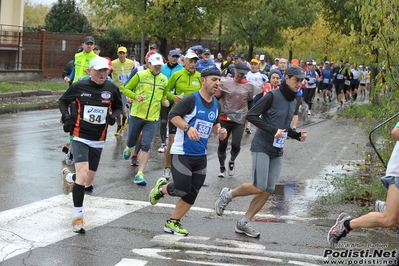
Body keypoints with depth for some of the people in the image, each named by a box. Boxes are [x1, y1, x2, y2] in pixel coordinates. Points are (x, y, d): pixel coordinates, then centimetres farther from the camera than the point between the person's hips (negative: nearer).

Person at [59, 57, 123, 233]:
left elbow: (118, 107, 11)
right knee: (83, 174, -21)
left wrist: (114, 116, -10)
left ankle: (68, 176, 49)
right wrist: (66, 117, -10)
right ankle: (78, 216, -9)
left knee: (88, 180, 13)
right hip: (80, 137, -4)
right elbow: (63, 101, 6)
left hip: (98, 140, 4)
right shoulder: (79, 86, -11)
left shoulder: (111, 88, -5)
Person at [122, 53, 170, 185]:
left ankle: (140, 174, -2)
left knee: (146, 146, -7)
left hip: (152, 118, 2)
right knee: (131, 142, 14)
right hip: (136, 115, -1)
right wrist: (135, 96, -18)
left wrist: (165, 101, 1)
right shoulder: (140, 75, -5)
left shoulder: (164, 79, 6)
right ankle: (128, 149, 52)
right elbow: (126, 89, -1)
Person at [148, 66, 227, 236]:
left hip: (201, 155, 7)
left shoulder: (216, 104, 9)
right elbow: (173, 116, -17)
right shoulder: (192, 100, -14)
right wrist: (188, 127, -31)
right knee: (182, 189, -11)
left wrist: (219, 130, 1)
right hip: (182, 153, -7)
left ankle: (173, 223, 20)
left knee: (192, 193, 7)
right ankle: (160, 188, 22)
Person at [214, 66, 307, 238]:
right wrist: (273, 130, -24)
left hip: (277, 151, 8)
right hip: (262, 147, -8)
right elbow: (251, 116, -17)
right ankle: (227, 194, 12)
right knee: (259, 187, -13)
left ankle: (243, 223, 12)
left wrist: (297, 135, 5)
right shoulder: (273, 96, -12)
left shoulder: (293, 101, 13)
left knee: (268, 191, 2)